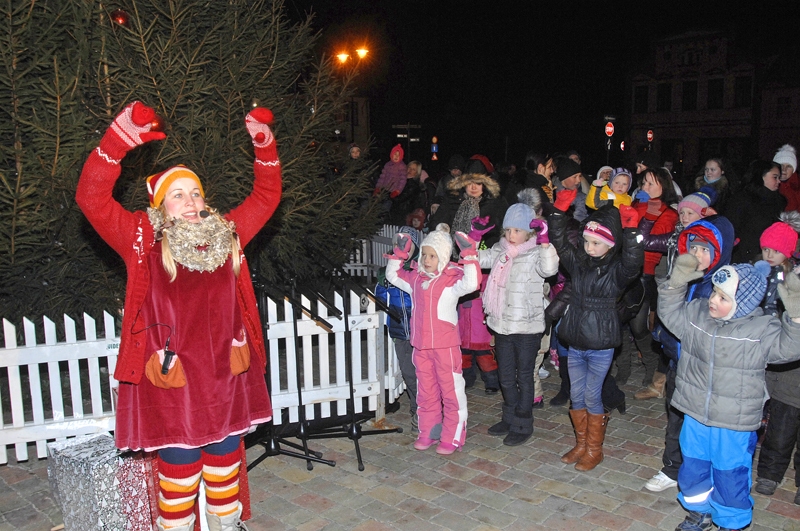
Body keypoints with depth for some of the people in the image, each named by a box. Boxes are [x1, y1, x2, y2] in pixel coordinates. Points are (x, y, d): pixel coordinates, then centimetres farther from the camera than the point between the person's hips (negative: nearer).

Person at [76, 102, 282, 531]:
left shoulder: (226, 234, 7)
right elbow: (92, 198, -12)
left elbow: (265, 197, 15)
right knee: (179, 462, 5)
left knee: (225, 454, 18)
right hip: (171, 376, -4)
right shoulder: (144, 241, -3)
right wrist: (117, 141, -21)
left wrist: (264, 145, 4)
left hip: (224, 374, 4)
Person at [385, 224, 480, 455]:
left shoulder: (452, 278, -9)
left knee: (451, 392, 2)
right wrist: (400, 252, 15)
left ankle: (452, 438, 12)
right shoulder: (416, 278, 9)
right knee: (426, 392, 16)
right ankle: (427, 433, 29)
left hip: (445, 345, -6)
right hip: (421, 345, 6)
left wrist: (469, 255, -31)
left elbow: (471, 283, -29)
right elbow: (393, 275, 24)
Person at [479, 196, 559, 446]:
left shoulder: (536, 253, -12)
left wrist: (544, 240, -39)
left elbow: (549, 269, -30)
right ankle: (510, 419, 36)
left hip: (527, 327, -6)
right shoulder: (500, 250, 5)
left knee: (524, 376, 8)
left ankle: (522, 425, 22)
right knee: (505, 376, 18)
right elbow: (478, 259, 14)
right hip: (502, 324, 6)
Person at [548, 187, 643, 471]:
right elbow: (558, 241, 2)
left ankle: (594, 450, 21)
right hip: (575, 343, 5)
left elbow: (633, 259, -29)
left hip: (600, 345, -5)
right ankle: (581, 444, 30)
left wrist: (631, 230, -39)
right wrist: (559, 210, -8)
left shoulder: (618, 269, -10)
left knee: (592, 397, 3)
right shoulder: (578, 261, 4)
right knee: (576, 395, 13)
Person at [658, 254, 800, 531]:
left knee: (729, 476, 10)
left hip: (734, 424, -5)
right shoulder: (696, 313, -4)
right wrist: (676, 283, -2)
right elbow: (669, 312, 10)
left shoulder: (762, 328, -16)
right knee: (692, 467, 21)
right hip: (695, 415, 5)